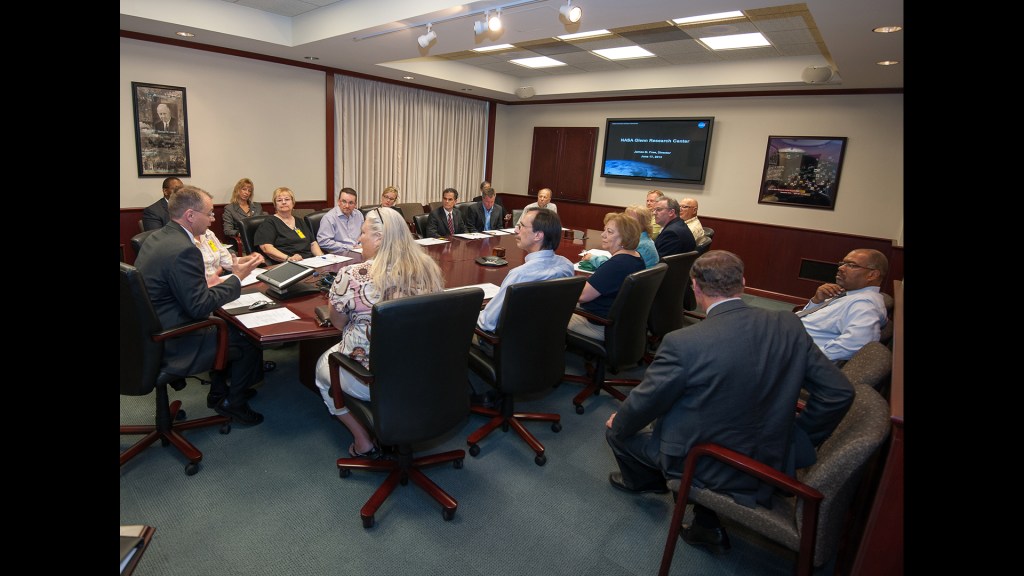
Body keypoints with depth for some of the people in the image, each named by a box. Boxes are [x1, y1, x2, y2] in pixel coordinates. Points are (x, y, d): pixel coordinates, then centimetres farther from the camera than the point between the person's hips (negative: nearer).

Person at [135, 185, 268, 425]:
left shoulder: (157, 237, 4)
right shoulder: (183, 250, -27)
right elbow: (199, 306, -25)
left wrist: (203, 282, 4)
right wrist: (237, 278, -17)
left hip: (150, 333, 10)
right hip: (172, 346, -10)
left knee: (226, 326, 25)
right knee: (250, 341, 2)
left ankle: (219, 391, 34)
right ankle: (234, 403, 21)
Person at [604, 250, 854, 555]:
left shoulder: (682, 343, -27)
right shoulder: (788, 326, -11)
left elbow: (643, 404, -15)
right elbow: (839, 392, -5)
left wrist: (618, 425, 7)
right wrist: (800, 441, 9)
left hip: (706, 469, -5)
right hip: (773, 464, 5)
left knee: (618, 429, 16)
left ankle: (644, 481, 48)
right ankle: (709, 526, 28)